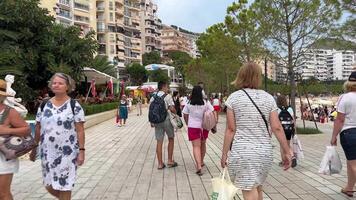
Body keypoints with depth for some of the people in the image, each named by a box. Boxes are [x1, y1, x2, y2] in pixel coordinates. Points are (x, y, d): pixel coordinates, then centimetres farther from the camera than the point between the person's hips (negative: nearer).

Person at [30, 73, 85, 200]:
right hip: (47, 152, 5)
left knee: (64, 186, 5)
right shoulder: (44, 105, 6)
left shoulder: (74, 106, -7)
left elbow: (80, 130, -9)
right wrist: (33, 149, 12)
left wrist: (81, 150, -13)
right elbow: (38, 129, 11)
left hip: (67, 152, -4)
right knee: (49, 186, 13)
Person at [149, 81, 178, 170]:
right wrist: (175, 112, 6)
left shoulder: (153, 97, 8)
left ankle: (160, 164, 11)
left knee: (159, 142, 7)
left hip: (157, 121, 4)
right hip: (166, 120, -4)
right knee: (171, 139, 14)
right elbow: (172, 109, -15)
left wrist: (151, 121, 13)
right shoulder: (167, 96, -8)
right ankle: (170, 161, 15)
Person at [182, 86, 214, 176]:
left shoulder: (188, 104, -4)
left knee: (196, 146, -2)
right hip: (204, 126, 2)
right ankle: (201, 162, 36)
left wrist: (188, 124, 19)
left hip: (193, 127, -1)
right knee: (203, 144, 21)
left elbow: (185, 116, 3)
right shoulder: (206, 103, -5)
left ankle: (199, 166, -16)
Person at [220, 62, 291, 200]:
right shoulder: (268, 98, 3)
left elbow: (231, 129, -6)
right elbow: (277, 127, -1)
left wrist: (224, 153, 0)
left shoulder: (234, 97, -4)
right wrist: (286, 151, 6)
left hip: (242, 151, -4)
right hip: (264, 151, 4)